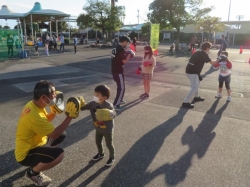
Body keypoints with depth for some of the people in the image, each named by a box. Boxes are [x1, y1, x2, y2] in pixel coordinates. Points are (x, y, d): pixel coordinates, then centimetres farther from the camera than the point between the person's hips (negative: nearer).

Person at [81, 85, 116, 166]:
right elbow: (83, 108, -11)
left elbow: (113, 114, -38)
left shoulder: (109, 105, -29)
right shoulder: (92, 103, -13)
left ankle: (112, 157, 38)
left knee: (109, 144, 12)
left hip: (108, 129, -6)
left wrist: (109, 115, -59)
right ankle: (100, 154, 53)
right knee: (98, 142, 25)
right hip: (98, 128, 6)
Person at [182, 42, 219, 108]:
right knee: (194, 88, -7)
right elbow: (212, 63, -8)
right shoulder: (204, 54, -10)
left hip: (189, 70, 9)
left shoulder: (198, 52, 15)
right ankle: (186, 102, -7)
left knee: (197, 83, 28)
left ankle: (196, 96, 45)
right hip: (192, 72, -9)